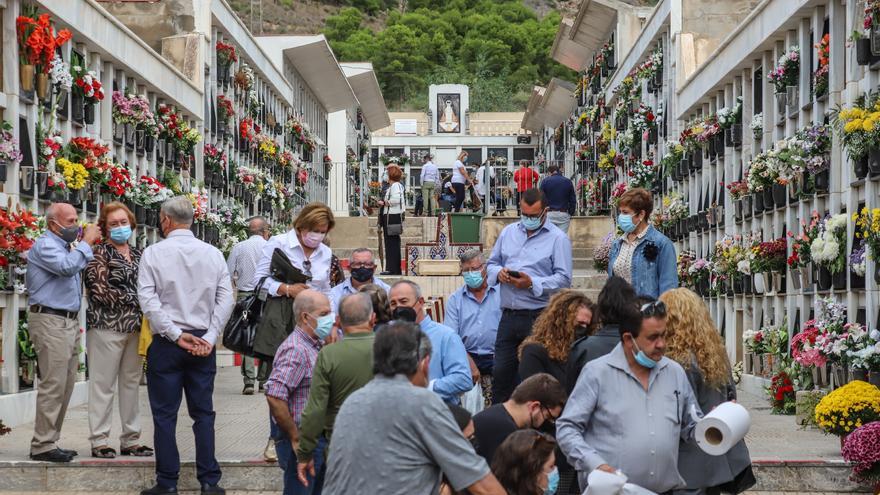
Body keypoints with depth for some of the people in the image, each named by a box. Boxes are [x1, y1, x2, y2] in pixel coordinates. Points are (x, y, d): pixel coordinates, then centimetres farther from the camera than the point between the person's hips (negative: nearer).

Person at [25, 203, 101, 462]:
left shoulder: (64, 246, 22)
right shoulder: (45, 245, -9)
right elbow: (67, 266, -25)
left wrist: (88, 245, 14)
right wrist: (87, 242, -15)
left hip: (69, 322, 10)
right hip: (50, 321, -10)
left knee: (65, 386, 9)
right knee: (53, 385, -11)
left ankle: (49, 441, 14)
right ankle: (42, 445, -9)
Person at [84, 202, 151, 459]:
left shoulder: (138, 254, 15)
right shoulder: (100, 253, -2)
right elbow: (99, 290, -12)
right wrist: (134, 301, -12)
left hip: (136, 328, 6)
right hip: (107, 326, -6)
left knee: (131, 384, 9)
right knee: (103, 385, -4)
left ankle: (131, 440, 15)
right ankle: (99, 440, 1)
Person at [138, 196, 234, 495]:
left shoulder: (154, 253, -5)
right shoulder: (213, 254, 3)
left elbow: (148, 300, -11)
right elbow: (226, 300, -1)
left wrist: (176, 335, -10)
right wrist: (209, 338, -2)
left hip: (166, 344, -3)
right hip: (204, 342, 3)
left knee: (165, 415, 4)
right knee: (203, 414, 9)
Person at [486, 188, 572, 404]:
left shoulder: (558, 239, -2)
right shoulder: (509, 232, 15)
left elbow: (563, 279, -8)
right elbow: (491, 264, 20)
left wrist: (532, 283, -20)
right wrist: (499, 272, -3)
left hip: (538, 318, -4)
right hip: (509, 315, 5)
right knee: (501, 372, 4)